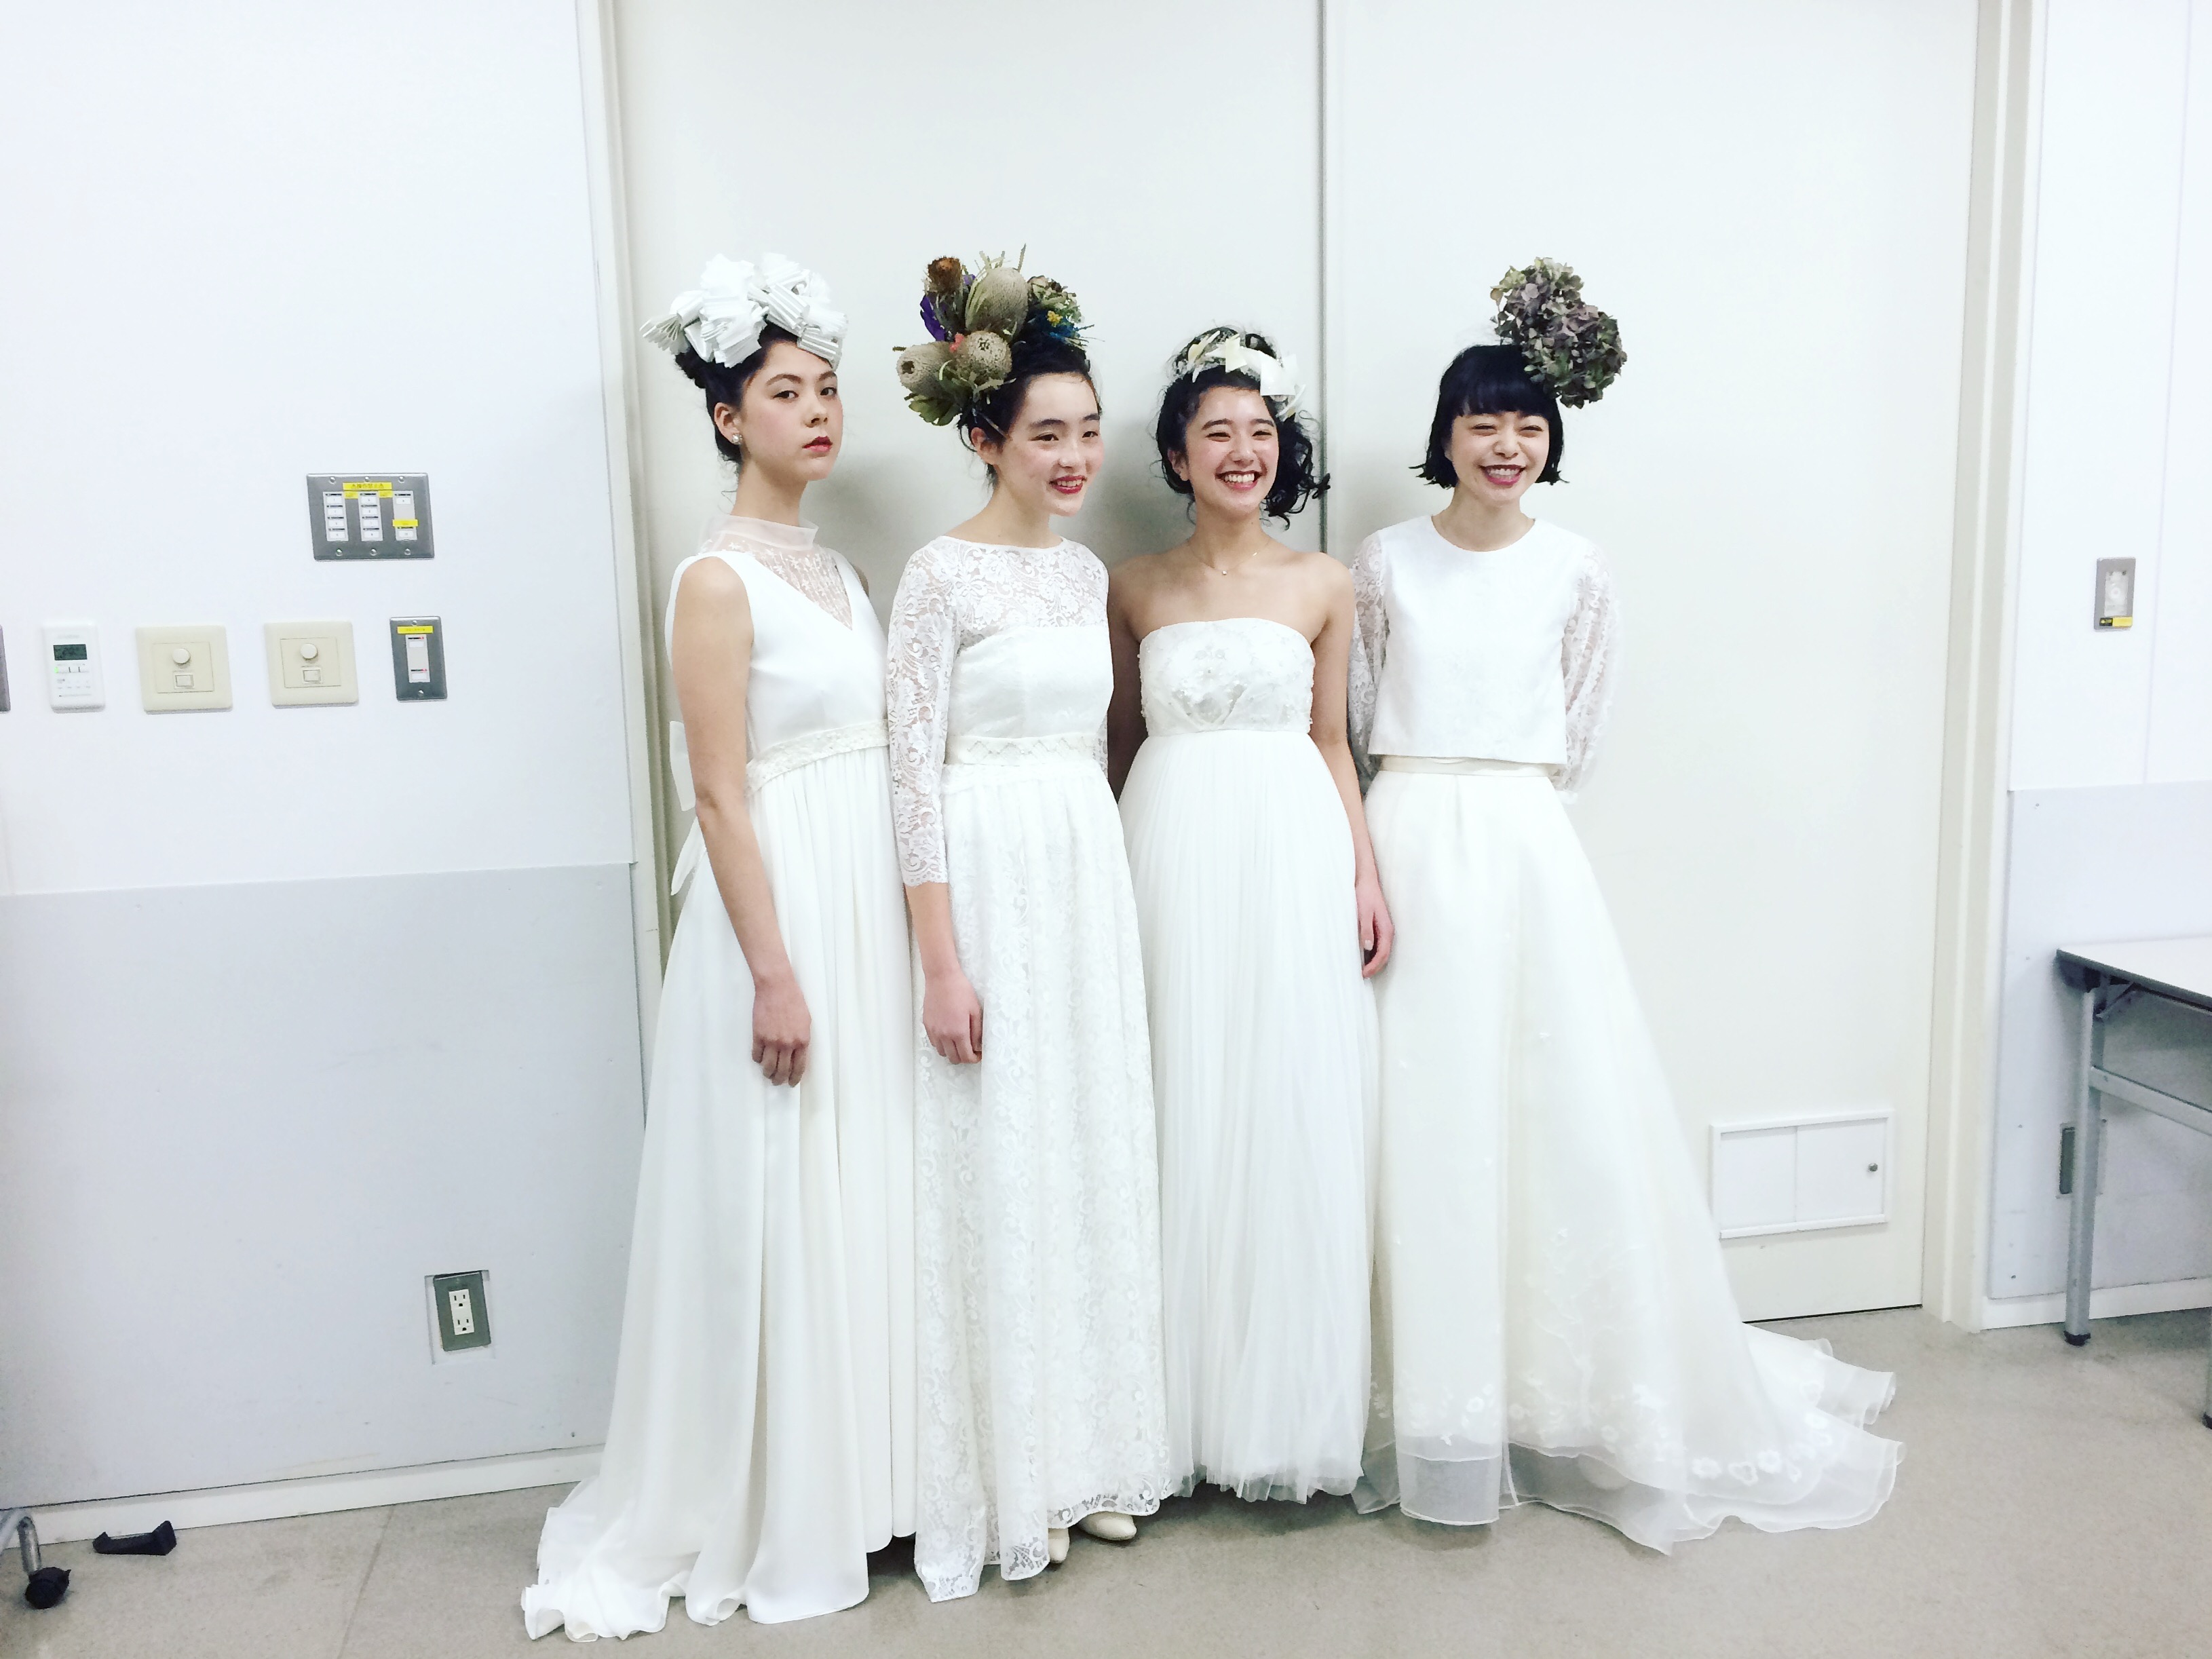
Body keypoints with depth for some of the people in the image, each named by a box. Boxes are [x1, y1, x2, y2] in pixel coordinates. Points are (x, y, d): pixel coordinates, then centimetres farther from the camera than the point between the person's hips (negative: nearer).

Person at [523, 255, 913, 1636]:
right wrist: (775, 974, -18)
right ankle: (769, 1516, 22)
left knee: (866, 1193, 15)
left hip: (871, 908, 8)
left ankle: (861, 1473, 32)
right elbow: (723, 796, -15)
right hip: (779, 910, -8)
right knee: (779, 1208, 3)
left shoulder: (836, 568, 13)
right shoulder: (719, 579, -11)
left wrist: (912, 945, 14)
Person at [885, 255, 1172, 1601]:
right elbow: (918, 771, -12)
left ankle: (1088, 1451, 28)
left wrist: (1110, 903, 14)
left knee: (1093, 1162, 12)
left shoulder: (1087, 571, 12)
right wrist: (943, 963, -16)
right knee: (994, 1175, 2)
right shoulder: (943, 576, -8)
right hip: (986, 884, -7)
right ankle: (1004, 1482, 20)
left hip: (1090, 880, 7)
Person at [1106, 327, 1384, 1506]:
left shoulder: (1323, 584, 7)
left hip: (1293, 855, 0)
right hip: (1172, 856, 0)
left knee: (1295, 1121, 2)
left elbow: (1330, 743, 9)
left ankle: (1288, 1408, 17)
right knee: (1186, 1120, 3)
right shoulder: (1135, 589, 8)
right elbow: (1119, 744, 10)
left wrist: (1366, 877, 1)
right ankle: (1190, 1406, 18)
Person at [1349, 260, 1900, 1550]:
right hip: (1412, 850, 0)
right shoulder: (1387, 562, 4)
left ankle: (1572, 1393, 21)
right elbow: (1362, 719, 9)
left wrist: (1505, 791, 7)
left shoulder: (1577, 570, 6)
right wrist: (1433, 800, 6)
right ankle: (1435, 1405, 13)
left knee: (1566, 1108, 2)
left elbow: (1577, 734, 12)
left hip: (1528, 852, 1)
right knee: (1423, 1119, 0)